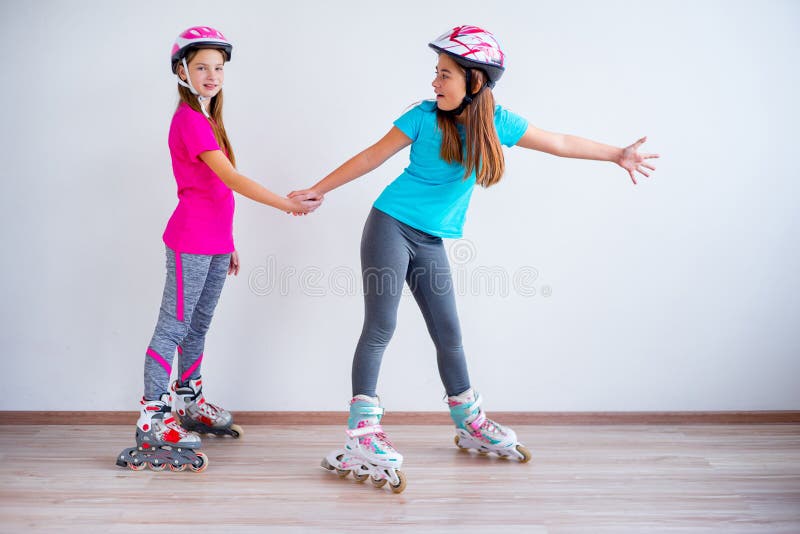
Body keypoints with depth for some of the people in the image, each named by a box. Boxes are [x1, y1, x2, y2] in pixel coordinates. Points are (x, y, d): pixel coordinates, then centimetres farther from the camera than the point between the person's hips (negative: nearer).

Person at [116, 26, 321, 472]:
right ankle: (152, 425, -1)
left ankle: (188, 403, 31)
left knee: (199, 325, 17)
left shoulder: (208, 120, 16)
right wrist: (288, 204, -27)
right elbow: (231, 180, -23)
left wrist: (228, 243, 16)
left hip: (215, 243, 9)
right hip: (191, 243, -9)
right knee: (173, 328, -6)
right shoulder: (189, 120, -13)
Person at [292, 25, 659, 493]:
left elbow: (559, 143, 10)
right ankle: (362, 436, -5)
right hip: (390, 227, -4)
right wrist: (319, 189, 3)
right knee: (380, 328, -8)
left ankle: (470, 424, 28)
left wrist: (616, 154, 14)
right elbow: (371, 158, -1)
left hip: (431, 242, 4)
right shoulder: (424, 116, -9)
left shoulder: (496, 122, 0)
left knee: (449, 335, 11)